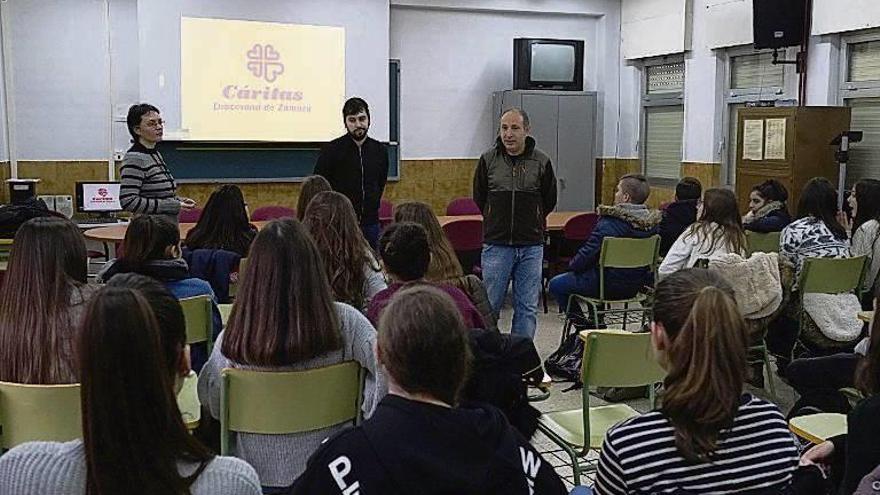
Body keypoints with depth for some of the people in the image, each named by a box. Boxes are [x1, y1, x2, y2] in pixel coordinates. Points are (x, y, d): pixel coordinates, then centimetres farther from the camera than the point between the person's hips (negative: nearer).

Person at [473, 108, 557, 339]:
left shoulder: (541, 161, 0)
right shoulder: (488, 160, 0)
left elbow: (549, 201, 12)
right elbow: (478, 198, 12)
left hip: (531, 246, 1)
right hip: (496, 245, -1)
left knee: (527, 308, 6)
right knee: (489, 305, 4)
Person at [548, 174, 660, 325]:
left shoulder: (609, 223, -23)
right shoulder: (652, 224, -3)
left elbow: (588, 253, -19)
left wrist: (572, 264, 1)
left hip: (609, 285, -7)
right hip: (635, 286, 8)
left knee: (555, 284, 8)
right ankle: (596, 323, 36)